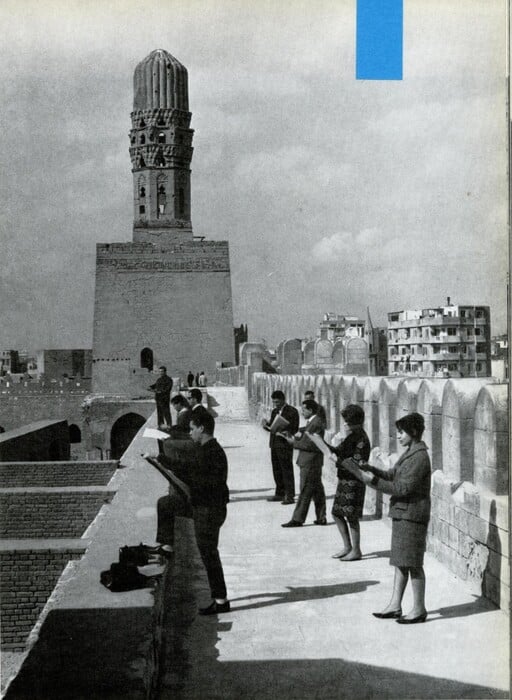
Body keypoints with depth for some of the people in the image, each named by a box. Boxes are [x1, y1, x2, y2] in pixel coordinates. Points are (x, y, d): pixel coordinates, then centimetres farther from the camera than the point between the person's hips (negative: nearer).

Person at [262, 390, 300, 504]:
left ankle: (290, 496, -3)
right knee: (277, 470, 11)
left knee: (287, 470, -6)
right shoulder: (274, 411, 17)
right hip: (274, 445, 7)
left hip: (285, 445, -7)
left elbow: (294, 430, -9)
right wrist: (266, 425, -4)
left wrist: (283, 432, -24)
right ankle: (280, 494, 20)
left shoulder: (292, 411, -6)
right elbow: (272, 427, 17)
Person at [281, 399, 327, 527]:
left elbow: (310, 444, -22)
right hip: (309, 462, 10)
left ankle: (297, 519, -1)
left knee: (305, 492, -5)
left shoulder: (316, 424, -18)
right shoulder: (312, 422, 14)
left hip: (310, 464, -10)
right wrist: (298, 437, 3)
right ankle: (321, 518, 17)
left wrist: (294, 443, -14)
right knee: (317, 491, 12)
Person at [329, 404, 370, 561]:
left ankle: (356, 550, 10)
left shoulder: (361, 440, -17)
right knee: (337, 513, 13)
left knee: (351, 516, -3)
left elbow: (357, 464, -22)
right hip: (344, 479, 10)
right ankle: (347, 547, 25)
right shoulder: (352, 436, 12)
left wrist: (338, 461, -20)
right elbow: (339, 450, 19)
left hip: (353, 481, -10)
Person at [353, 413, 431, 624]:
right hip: (402, 514, 9)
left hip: (412, 515, -9)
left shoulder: (420, 457, -18)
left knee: (412, 563, -1)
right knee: (400, 561, 13)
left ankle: (419, 609, 8)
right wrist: (370, 469, 2)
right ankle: (395, 605, 19)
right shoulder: (409, 453, 13)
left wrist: (372, 481, -20)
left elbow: (402, 488, -21)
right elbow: (391, 475, 16)